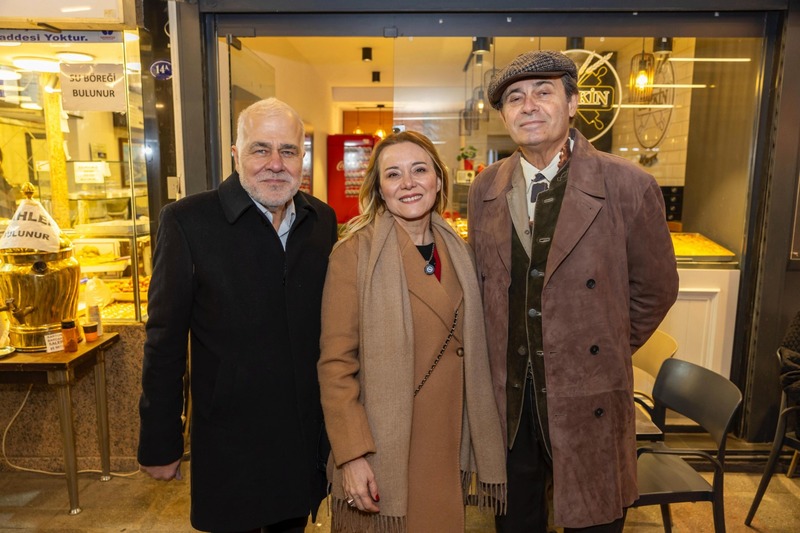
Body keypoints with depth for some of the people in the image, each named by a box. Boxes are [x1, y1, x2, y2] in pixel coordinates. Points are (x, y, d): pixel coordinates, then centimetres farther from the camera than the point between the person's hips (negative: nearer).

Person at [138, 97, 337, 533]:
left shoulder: (323, 220, 0)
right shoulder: (187, 221, -12)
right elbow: (165, 341, -9)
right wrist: (159, 444, -5)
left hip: (309, 440, 4)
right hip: (231, 444, -4)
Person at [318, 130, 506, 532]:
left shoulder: (457, 251, 5)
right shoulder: (354, 253, -12)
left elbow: (471, 354, 10)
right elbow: (335, 364, -13)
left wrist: (483, 446, 8)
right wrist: (351, 455, -18)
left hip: (449, 450, 5)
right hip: (382, 455, -4)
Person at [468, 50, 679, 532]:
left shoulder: (629, 187, -12)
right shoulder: (486, 189, -1)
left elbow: (656, 289, -1)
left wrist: (607, 350, 5)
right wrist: (504, 352, 8)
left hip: (589, 401, -2)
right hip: (507, 396, 3)